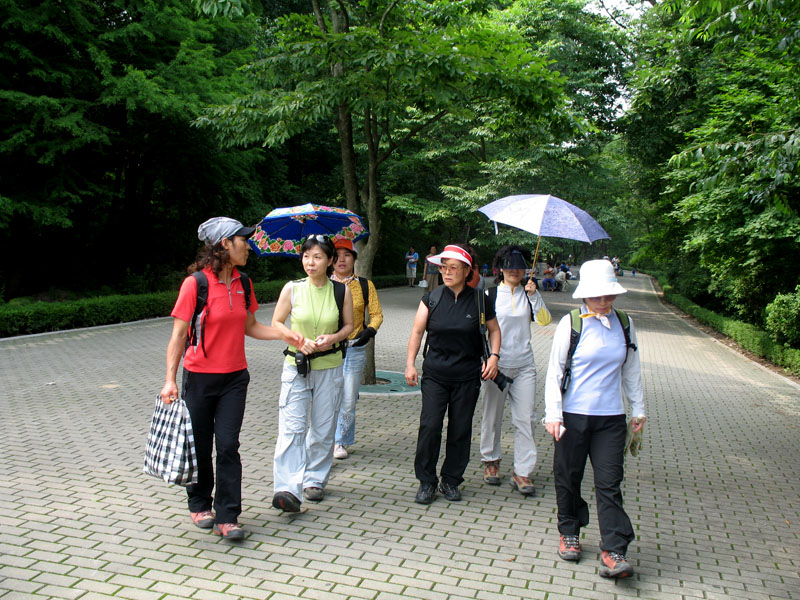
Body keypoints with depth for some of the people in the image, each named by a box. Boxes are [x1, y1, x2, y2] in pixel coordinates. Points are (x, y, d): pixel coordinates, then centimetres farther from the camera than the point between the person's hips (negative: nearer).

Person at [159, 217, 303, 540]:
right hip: (199, 377, -3)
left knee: (228, 445, -2)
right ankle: (200, 505, 32)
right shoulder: (195, 283, -13)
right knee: (200, 446, 9)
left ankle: (226, 517, 5)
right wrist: (170, 379, -19)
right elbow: (178, 335, -12)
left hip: (234, 378, 4)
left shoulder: (242, 283, 4)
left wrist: (283, 335, -1)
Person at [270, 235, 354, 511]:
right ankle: (288, 489, -15)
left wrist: (332, 338, -11)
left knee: (323, 428, 8)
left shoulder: (341, 291, 0)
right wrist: (298, 340, -13)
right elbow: (276, 323, 4)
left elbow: (349, 325, 9)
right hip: (296, 365, -1)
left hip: (330, 367, 1)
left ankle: (315, 480, 25)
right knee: (292, 426, -12)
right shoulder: (292, 288, -2)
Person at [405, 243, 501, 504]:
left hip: (467, 377, 0)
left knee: (460, 429, 6)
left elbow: (494, 330, 12)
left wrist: (494, 356, -2)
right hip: (435, 373, 0)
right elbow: (417, 332, 5)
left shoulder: (479, 300, -1)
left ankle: (451, 481, 23)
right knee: (429, 426, -7)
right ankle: (426, 481, 9)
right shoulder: (432, 298, 0)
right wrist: (410, 364, -1)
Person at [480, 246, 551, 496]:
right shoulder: (490, 294, -1)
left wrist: (534, 295, -16)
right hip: (497, 364, -2)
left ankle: (522, 472, 4)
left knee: (525, 418, -2)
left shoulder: (528, 294, 7)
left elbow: (544, 320, -5)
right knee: (492, 417, 8)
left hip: (524, 365, 2)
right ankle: (491, 461, 28)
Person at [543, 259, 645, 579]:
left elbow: (631, 370, 16)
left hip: (611, 417, 2)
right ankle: (569, 533, 31)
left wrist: (638, 408, 16)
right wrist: (553, 414, -9)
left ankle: (613, 552, 3)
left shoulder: (624, 324, 5)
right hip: (573, 415, -1)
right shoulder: (571, 324, -5)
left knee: (609, 483, -1)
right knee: (568, 477, 10)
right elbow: (554, 371, -4)